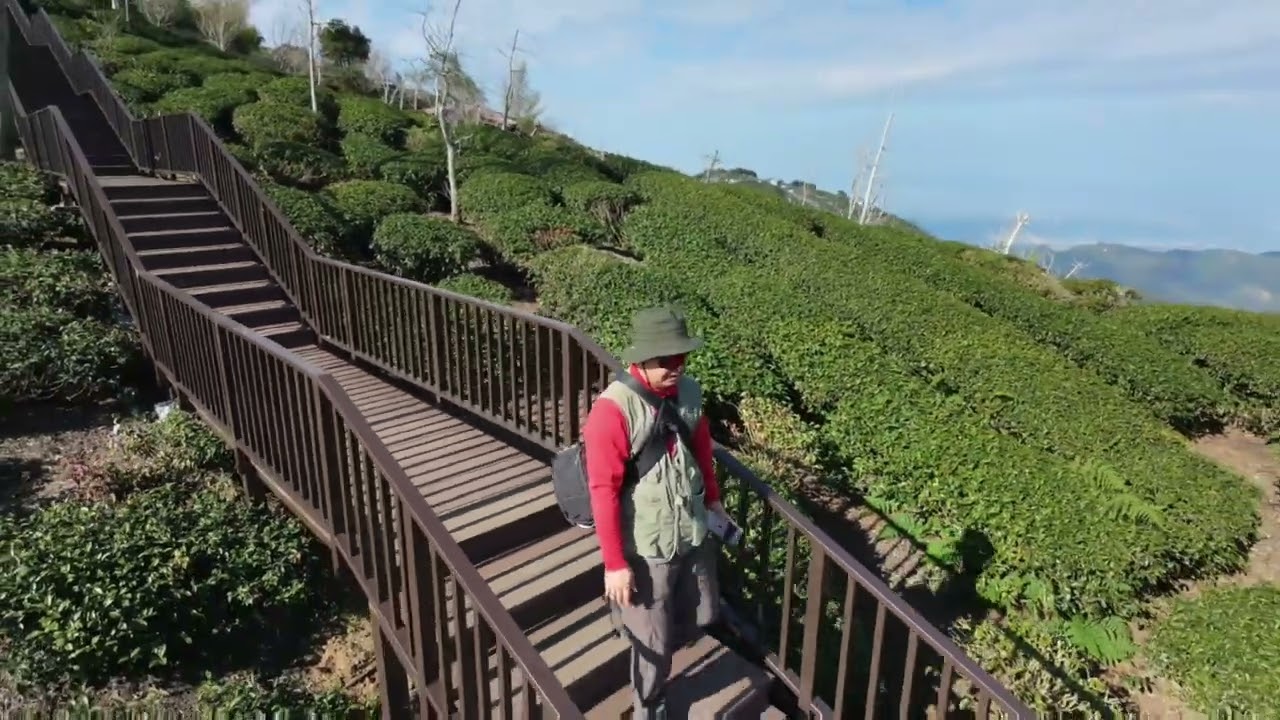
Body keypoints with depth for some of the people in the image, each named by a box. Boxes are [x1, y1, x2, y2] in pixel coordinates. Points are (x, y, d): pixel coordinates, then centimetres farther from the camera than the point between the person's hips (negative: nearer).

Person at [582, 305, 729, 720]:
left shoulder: (689, 392, -6)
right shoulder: (613, 409, -26)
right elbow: (603, 492, -22)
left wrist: (712, 500, 21)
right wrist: (615, 564, -18)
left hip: (694, 533, 6)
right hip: (647, 546, -6)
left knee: (702, 617, 24)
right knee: (655, 640, 13)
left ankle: (652, 656, 54)